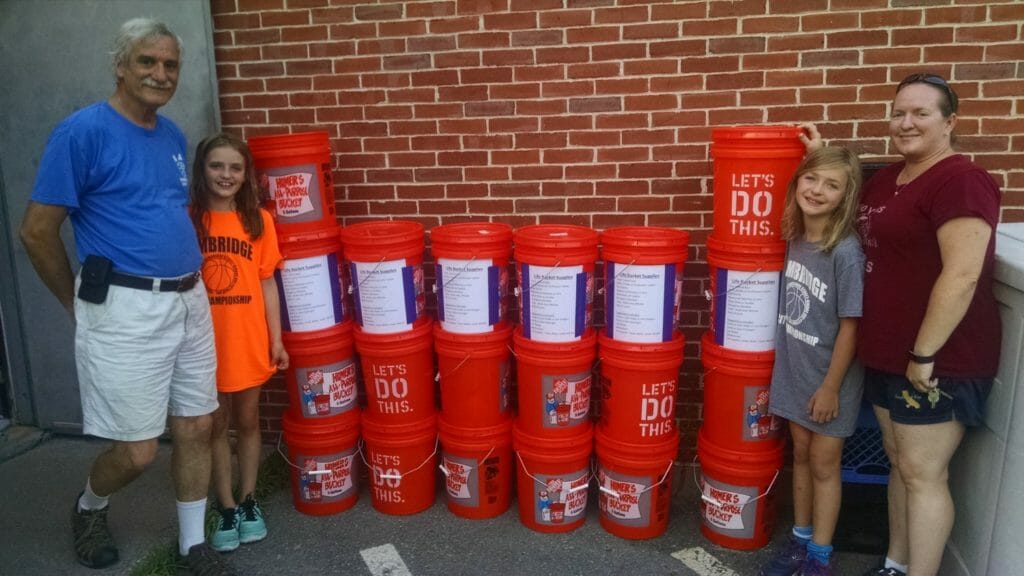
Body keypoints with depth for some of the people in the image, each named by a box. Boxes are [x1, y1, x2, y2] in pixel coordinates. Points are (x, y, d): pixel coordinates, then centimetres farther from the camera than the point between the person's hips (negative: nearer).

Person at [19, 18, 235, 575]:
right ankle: (88, 508, 36)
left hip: (190, 302, 7)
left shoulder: (173, 136, 10)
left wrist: (187, 287, 16)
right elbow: (37, 232, -9)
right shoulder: (82, 131, -11)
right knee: (136, 451, 2)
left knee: (196, 429, 11)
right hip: (125, 311, -6)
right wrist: (81, 303, 1)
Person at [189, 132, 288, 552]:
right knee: (216, 427, 12)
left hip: (248, 342, 1)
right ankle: (226, 508, 25)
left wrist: (276, 338, 1)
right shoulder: (187, 220, -5)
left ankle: (249, 502, 30)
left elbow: (267, 283, 3)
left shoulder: (258, 220, 0)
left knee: (247, 423, 14)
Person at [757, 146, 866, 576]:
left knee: (824, 464, 8)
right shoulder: (795, 240, -1)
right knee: (800, 455, 18)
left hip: (829, 378, -6)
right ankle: (800, 540, 36)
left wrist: (831, 387, -14)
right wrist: (778, 374, 10)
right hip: (794, 371, 6)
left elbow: (850, 326, -17)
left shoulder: (846, 252, -20)